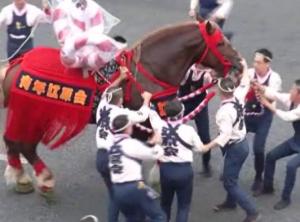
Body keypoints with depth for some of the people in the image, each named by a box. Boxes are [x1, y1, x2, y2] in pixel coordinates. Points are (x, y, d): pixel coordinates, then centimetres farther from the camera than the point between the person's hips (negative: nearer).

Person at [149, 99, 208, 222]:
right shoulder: (188, 130, -12)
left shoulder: (159, 126, -7)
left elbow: (151, 113, 12)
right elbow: (199, 148, 0)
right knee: (183, 205, 8)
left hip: (165, 169, 3)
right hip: (184, 170, -3)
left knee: (165, 203, 23)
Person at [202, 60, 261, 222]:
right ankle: (230, 202, 47)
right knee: (231, 177, 26)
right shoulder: (238, 97, -7)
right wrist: (245, 67, 24)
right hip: (242, 143, 9)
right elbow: (245, 84, 13)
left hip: (235, 148, -9)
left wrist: (208, 147, -36)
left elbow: (225, 135, -35)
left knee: (229, 183, 1)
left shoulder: (225, 111, -29)